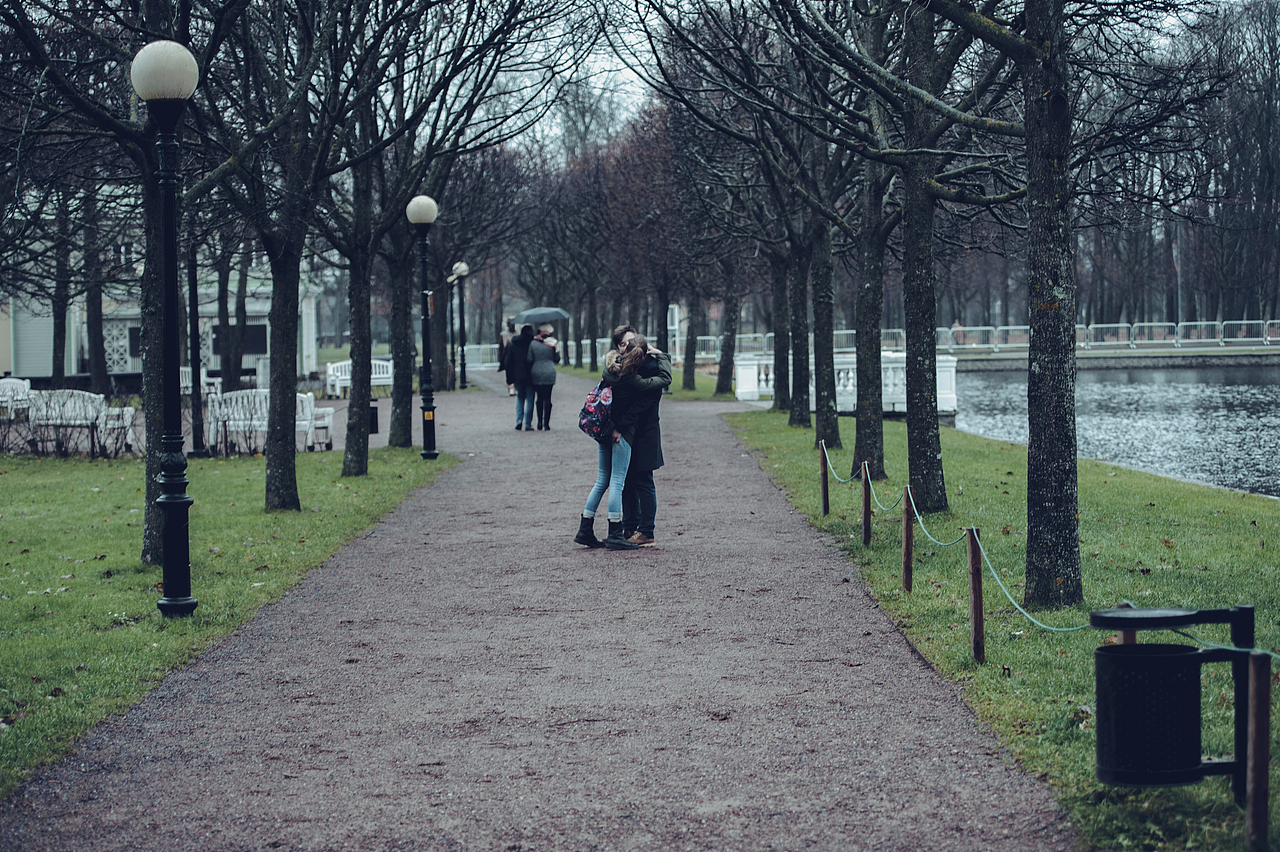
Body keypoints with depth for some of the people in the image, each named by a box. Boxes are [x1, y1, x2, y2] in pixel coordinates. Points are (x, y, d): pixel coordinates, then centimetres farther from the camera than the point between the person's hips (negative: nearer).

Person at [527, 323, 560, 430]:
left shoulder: (533, 343, -1)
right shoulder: (553, 343, -3)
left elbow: (529, 359, -1)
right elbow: (557, 359, 2)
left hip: (536, 374, 1)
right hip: (549, 374, -1)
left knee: (539, 398, 10)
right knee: (547, 398, 1)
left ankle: (540, 423, 7)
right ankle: (546, 423, -3)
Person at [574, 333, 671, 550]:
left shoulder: (610, 364, -5)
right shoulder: (632, 380, -22)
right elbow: (665, 379, -15)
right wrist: (660, 355, -2)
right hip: (621, 432, -7)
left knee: (602, 480, 14)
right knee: (617, 482, -4)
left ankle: (585, 529, 15)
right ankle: (615, 535, -1)